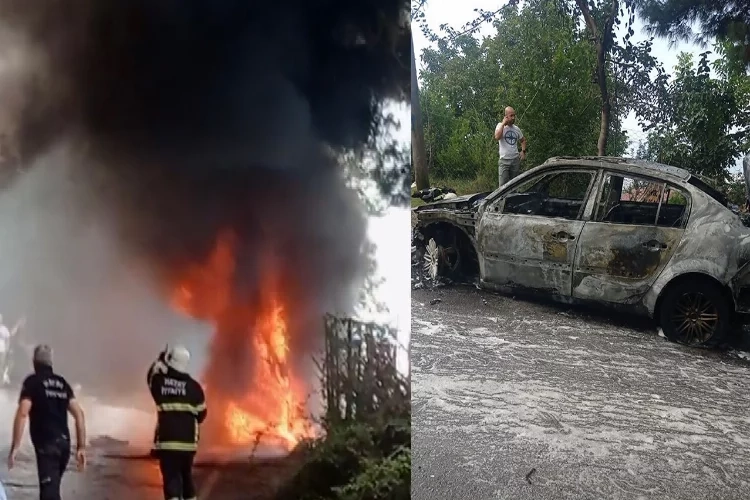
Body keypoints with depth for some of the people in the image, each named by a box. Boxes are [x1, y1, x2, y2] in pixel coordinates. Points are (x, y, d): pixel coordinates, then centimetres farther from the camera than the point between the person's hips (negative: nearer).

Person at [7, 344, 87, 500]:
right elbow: (79, 413, 9)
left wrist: (15, 446, -14)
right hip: (64, 443, 6)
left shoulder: (32, 381, -1)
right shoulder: (62, 383, 16)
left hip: (46, 444, -6)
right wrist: (81, 447, 8)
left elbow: (22, 413, -15)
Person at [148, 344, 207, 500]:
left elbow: (152, 375, 24)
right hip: (188, 441, 1)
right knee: (187, 476, 19)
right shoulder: (193, 386, -3)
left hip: (166, 440, -1)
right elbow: (201, 413, 4)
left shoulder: (159, 382, -2)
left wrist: (160, 360, 36)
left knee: (171, 478, -5)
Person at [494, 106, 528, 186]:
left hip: (515, 160, 5)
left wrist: (523, 151, 9)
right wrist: (503, 124, -15)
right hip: (504, 160, -4)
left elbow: (523, 140, 27)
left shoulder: (516, 129, 11)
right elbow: (497, 137, -23)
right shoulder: (500, 126, -2)